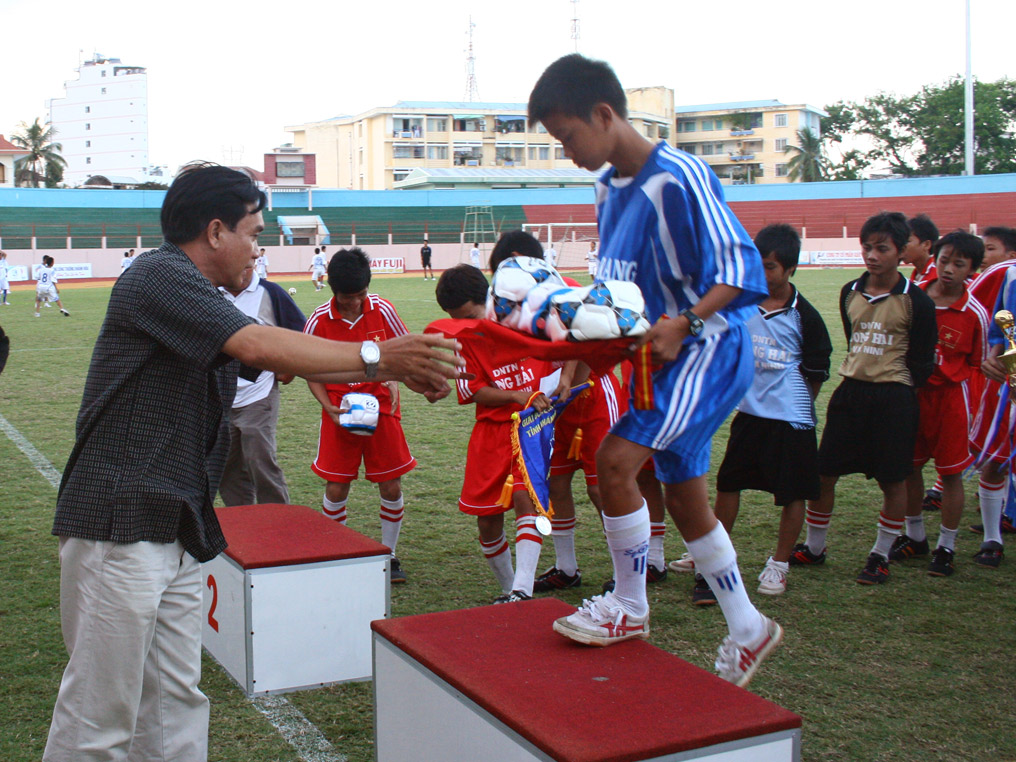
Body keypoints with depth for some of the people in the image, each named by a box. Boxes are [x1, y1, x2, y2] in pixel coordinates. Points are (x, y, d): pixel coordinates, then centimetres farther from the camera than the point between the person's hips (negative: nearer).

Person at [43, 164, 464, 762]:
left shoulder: (204, 302, 20)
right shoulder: (158, 275, -11)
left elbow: (289, 357, 16)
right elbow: (261, 347, -22)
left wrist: (397, 369, 7)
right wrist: (376, 358, -17)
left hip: (177, 532, 10)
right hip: (121, 526, -10)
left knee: (174, 704, 12)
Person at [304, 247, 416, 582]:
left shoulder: (382, 310, -8)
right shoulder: (319, 321, -11)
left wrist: (393, 378, -13)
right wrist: (329, 408, -13)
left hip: (381, 407, 1)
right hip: (340, 412, -1)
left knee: (391, 486, 3)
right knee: (336, 487, 1)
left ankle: (389, 554, 21)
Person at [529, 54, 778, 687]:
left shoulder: (679, 178, -18)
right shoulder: (610, 190, 10)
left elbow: (740, 269, -20)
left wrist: (684, 322, -31)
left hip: (707, 350, -10)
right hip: (663, 354, 10)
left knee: (616, 459, -19)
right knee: (684, 493, 13)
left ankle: (630, 606, 2)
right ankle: (749, 629, 28)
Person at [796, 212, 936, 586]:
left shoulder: (915, 302, -8)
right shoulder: (850, 293, 6)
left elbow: (922, 364, -3)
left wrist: (897, 385, -4)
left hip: (893, 398, -4)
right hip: (850, 392, 5)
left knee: (893, 481, 5)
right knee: (823, 472, 6)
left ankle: (881, 556, 20)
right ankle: (814, 548, 22)